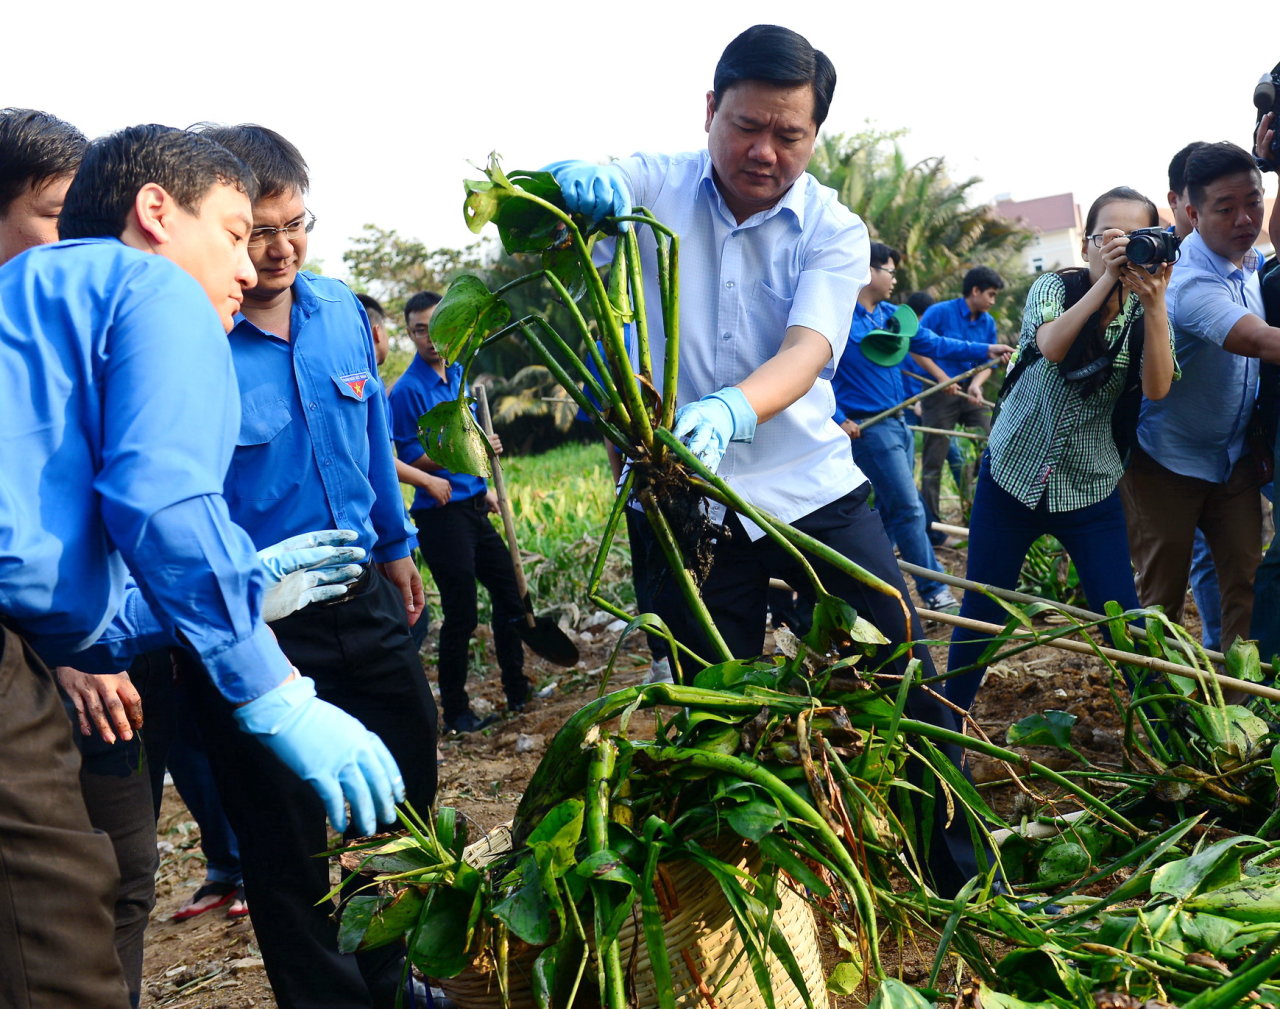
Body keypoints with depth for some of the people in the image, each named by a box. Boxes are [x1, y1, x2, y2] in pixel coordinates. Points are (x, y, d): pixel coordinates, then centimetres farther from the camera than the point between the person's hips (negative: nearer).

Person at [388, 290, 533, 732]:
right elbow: (411, 459, -14)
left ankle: (517, 691, 29)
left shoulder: (458, 375, 11)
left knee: (509, 592, 15)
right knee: (461, 614, -4)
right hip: (440, 514, -8)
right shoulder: (408, 390, -14)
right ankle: (455, 712, 9)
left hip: (472, 508, 8)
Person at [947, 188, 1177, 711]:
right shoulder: (1055, 288, -5)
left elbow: (1157, 389, -19)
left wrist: (1154, 304, -29)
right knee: (981, 613, 4)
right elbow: (1049, 346, -27)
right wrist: (1107, 279, -35)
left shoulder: (1143, 315, -1)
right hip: (1013, 473, -1)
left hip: (1090, 486, 1)